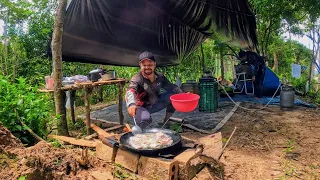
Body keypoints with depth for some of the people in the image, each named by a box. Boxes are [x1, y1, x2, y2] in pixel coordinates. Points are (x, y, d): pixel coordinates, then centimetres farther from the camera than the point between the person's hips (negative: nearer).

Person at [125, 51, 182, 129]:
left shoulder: (160, 77, -9)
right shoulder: (136, 79, -25)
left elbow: (172, 87, -1)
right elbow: (130, 92, -44)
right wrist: (131, 104, -65)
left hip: (155, 104, 5)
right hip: (141, 107, -5)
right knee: (145, 119, -38)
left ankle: (166, 122, 7)